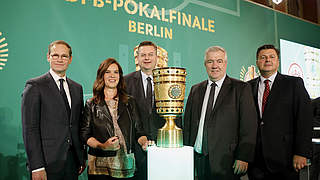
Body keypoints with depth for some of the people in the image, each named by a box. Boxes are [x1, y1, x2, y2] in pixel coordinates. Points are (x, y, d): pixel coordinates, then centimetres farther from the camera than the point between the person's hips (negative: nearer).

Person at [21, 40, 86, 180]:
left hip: (72, 160, 5)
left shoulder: (77, 88, 11)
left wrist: (82, 158, 9)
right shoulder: (34, 86, -6)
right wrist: (36, 166, -15)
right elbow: (29, 129, -11)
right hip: (48, 162, -5)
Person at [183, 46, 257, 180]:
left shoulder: (241, 88, -2)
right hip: (198, 158, 4)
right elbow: (188, 123, 10)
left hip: (226, 162, -3)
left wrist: (243, 157, -13)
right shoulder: (195, 90, 10)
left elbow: (249, 127, -7)